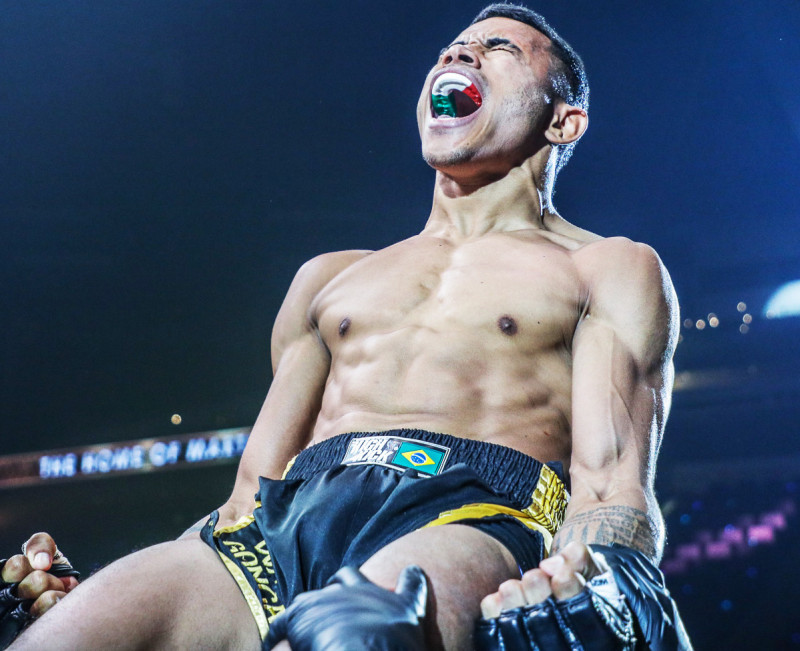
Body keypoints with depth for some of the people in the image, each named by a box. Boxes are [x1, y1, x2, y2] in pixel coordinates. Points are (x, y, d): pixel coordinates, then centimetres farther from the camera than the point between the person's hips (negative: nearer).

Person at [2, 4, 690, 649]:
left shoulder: (611, 270, 19)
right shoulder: (330, 278, 32)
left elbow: (616, 487, 4)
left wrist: (579, 572, -22)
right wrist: (85, 586, 8)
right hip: (276, 530, 5)